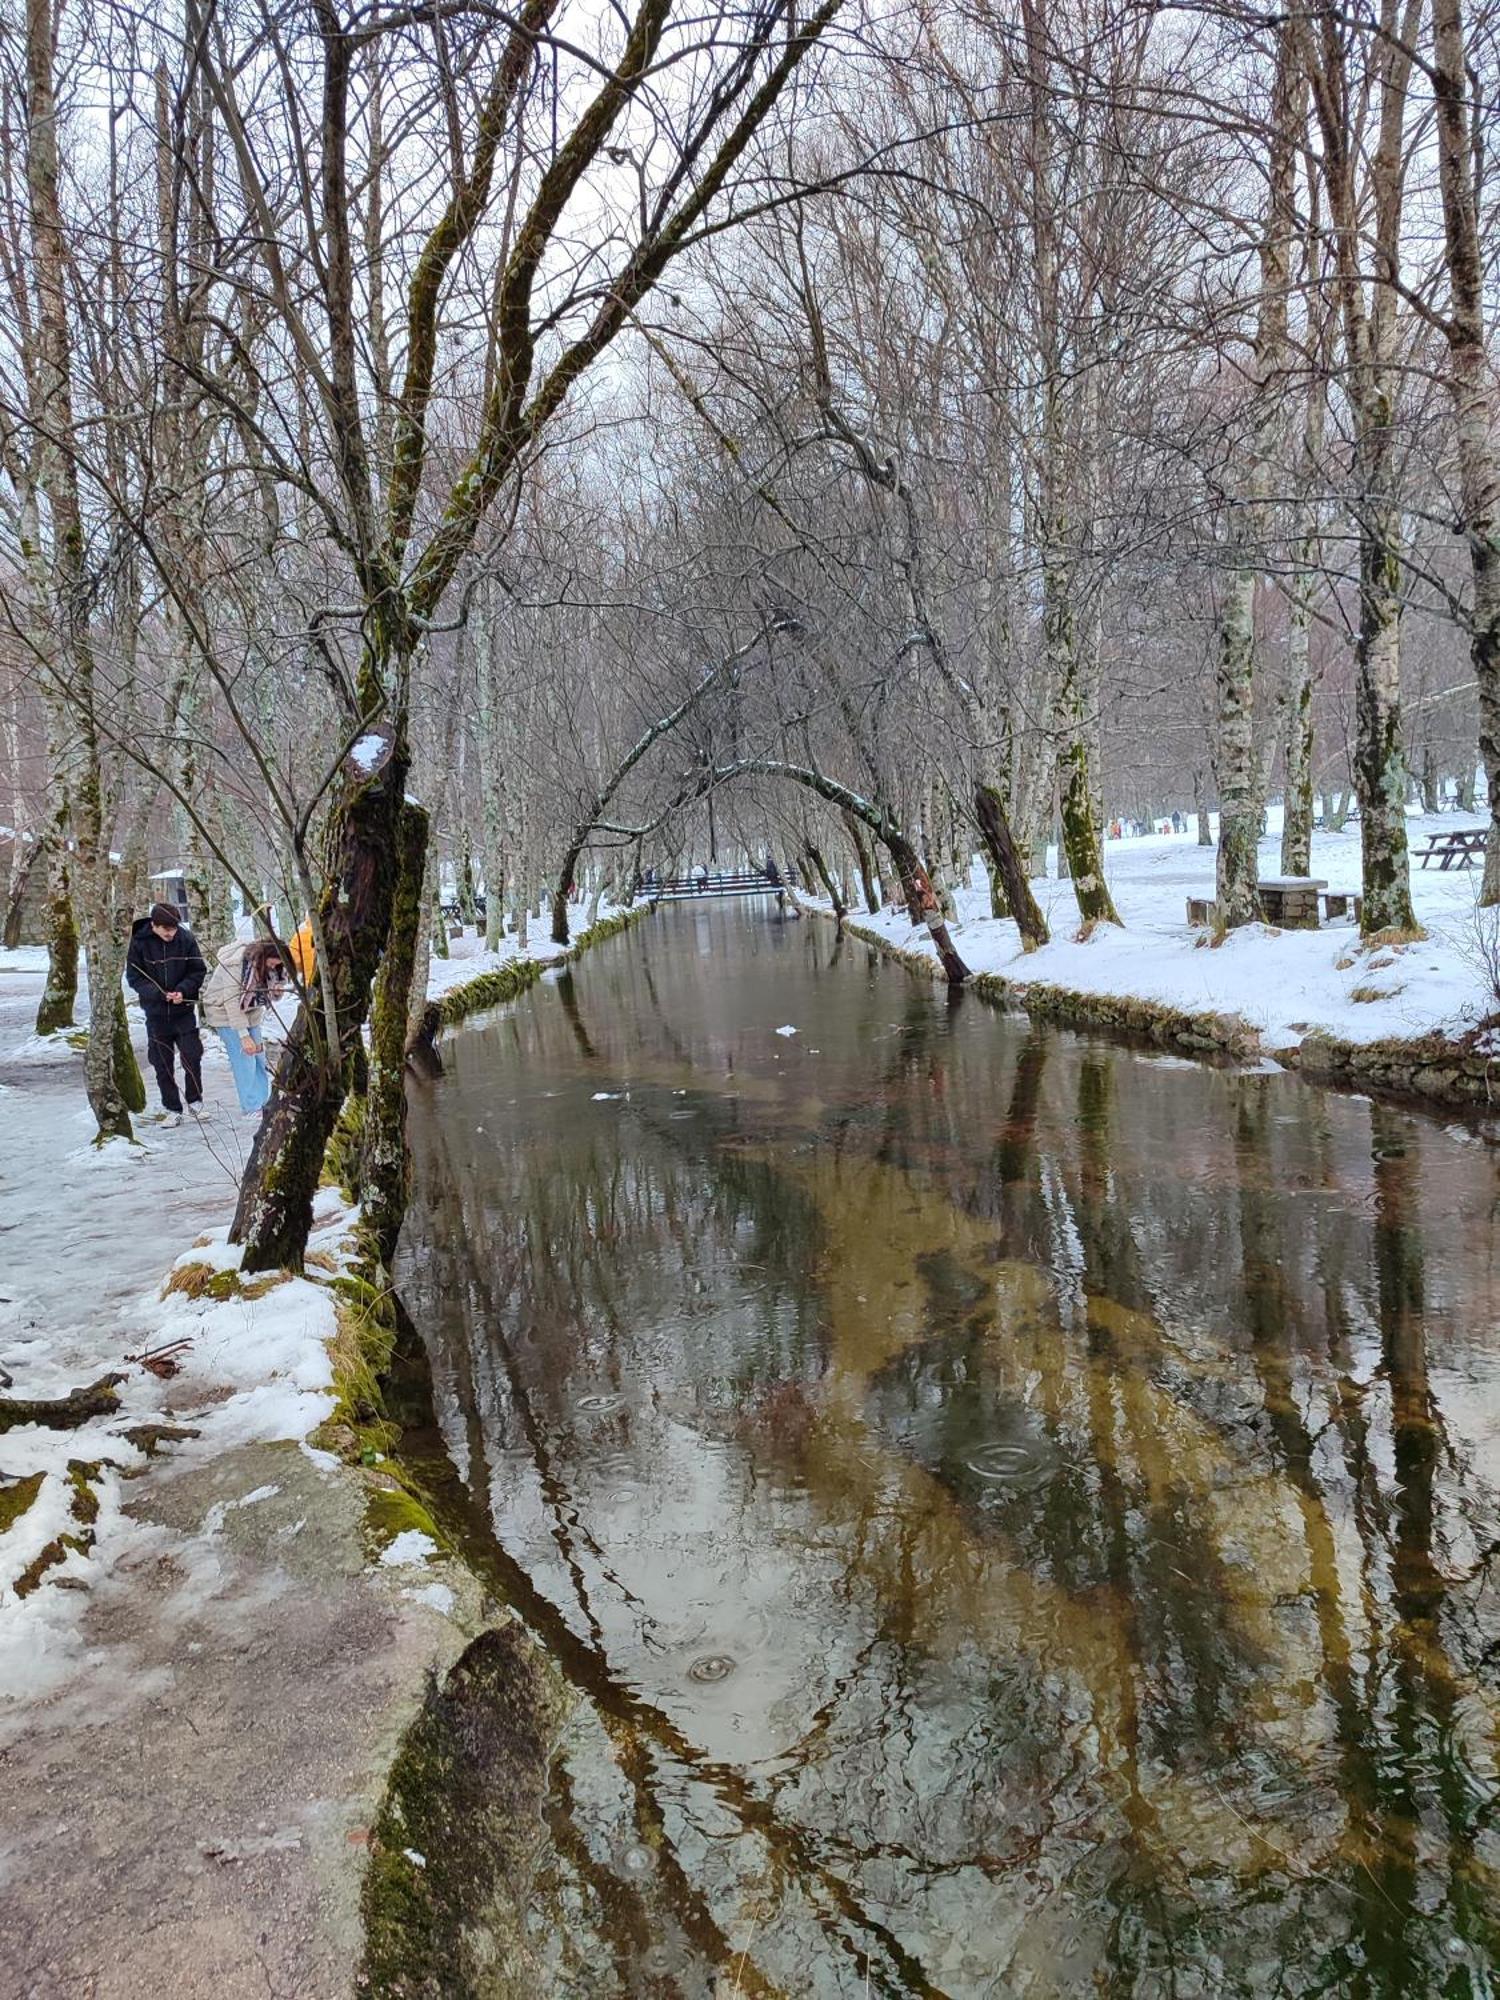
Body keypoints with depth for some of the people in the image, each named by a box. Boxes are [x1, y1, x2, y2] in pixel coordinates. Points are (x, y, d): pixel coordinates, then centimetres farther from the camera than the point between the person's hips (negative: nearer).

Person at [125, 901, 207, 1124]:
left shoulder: (186, 939, -9)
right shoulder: (139, 942, -11)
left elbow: (199, 971, -1)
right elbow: (134, 977, -5)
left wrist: (183, 990, -18)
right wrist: (157, 993, -20)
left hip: (184, 1010, 0)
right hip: (156, 1012, 0)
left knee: (192, 1056, -3)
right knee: (162, 1064, 6)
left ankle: (195, 1101, 17)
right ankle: (172, 1108, 17)